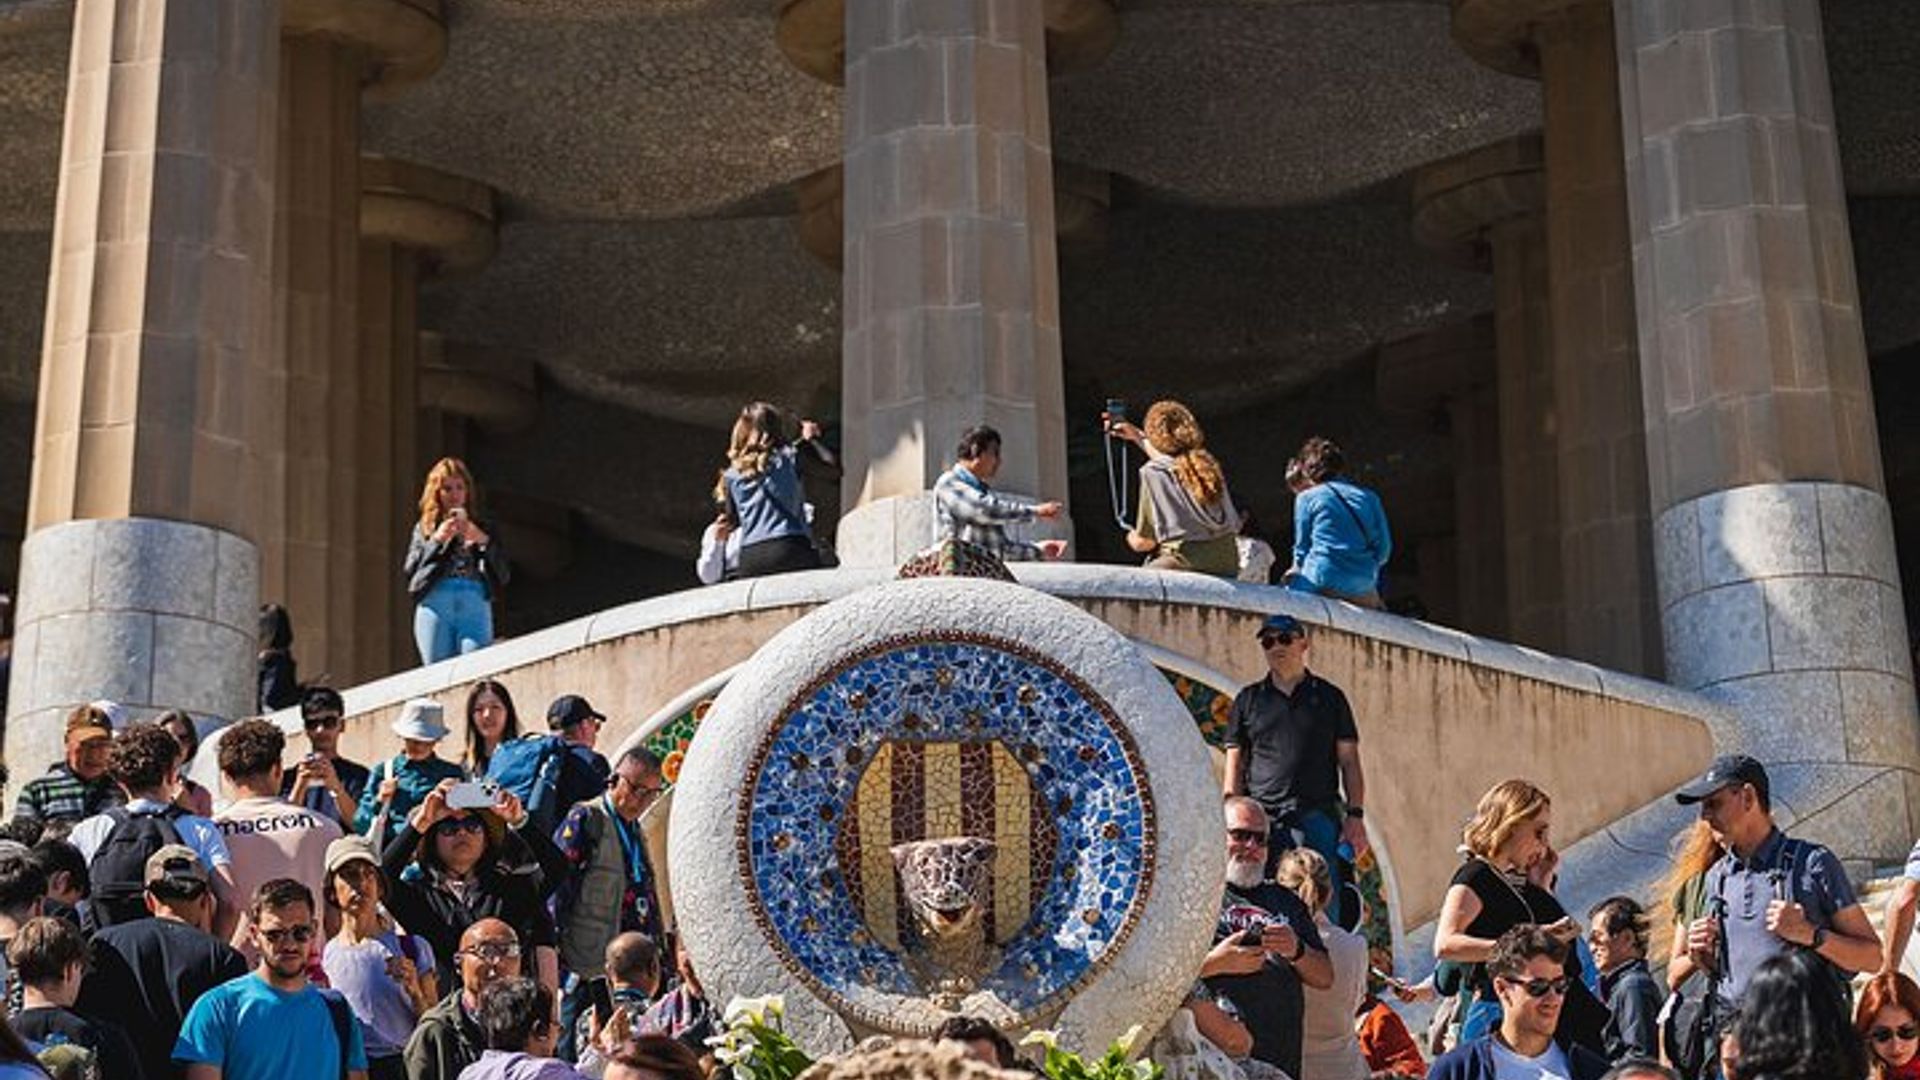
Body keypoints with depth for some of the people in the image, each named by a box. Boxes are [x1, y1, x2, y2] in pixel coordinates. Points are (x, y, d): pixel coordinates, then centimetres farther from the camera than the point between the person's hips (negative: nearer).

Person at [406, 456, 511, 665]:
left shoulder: (482, 529, 20)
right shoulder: (424, 528, 21)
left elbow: (504, 576, 9)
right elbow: (408, 571, 7)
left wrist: (483, 541, -3)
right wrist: (436, 540, -1)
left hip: (475, 608, 0)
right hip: (435, 604, 0)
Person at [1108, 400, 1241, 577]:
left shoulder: (1153, 473, -6)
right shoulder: (1207, 464, 12)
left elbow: (1144, 542, -2)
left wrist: (1132, 537, 21)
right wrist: (1137, 437, 49)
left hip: (1185, 566, -7)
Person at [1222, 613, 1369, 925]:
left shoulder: (1329, 697, 14)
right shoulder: (1248, 700, 15)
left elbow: (1349, 761, 11)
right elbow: (1235, 765, 13)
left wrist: (1355, 815, 0)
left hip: (1318, 817, 0)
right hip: (1262, 819, 0)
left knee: (1324, 906, -6)